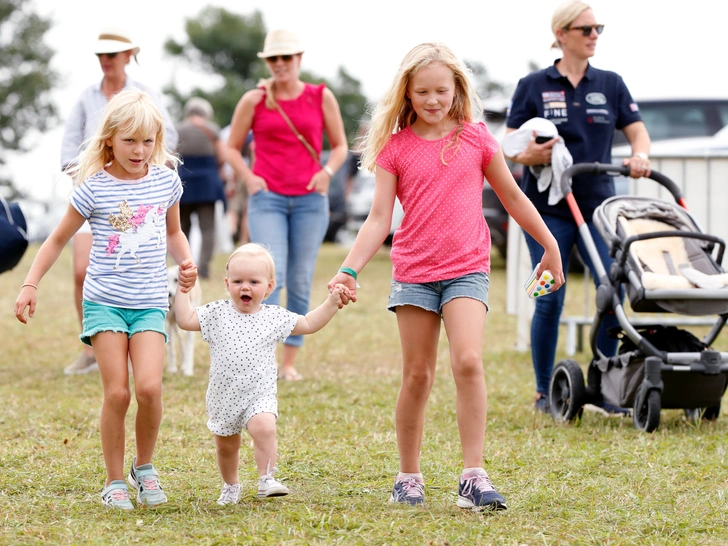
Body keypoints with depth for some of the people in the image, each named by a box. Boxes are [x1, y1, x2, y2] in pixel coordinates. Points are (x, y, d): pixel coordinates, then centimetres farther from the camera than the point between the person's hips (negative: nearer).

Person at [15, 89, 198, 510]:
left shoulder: (166, 181, 4)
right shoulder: (94, 188, -5)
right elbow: (59, 239, 6)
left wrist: (186, 262, 4)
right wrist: (30, 285, 1)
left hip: (150, 302, 2)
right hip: (105, 300, -2)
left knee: (149, 386, -16)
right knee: (117, 392, -8)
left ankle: (144, 467, 8)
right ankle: (115, 482, 8)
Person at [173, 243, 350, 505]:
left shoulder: (274, 317, 0)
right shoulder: (217, 313, 0)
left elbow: (308, 324, 7)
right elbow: (186, 320, -2)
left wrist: (332, 303, -1)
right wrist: (182, 290, -5)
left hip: (259, 395, -2)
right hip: (224, 395, 2)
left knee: (264, 427, -30)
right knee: (226, 444, 14)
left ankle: (266, 480, -24)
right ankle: (230, 486, 38)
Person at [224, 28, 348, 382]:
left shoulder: (321, 98, 5)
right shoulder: (254, 101, 2)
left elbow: (340, 146, 12)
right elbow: (232, 148, 10)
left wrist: (328, 171, -8)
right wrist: (248, 177, -8)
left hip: (309, 200, 2)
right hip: (267, 199, -2)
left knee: (300, 283, 4)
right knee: (272, 277, -16)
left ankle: (290, 362, 11)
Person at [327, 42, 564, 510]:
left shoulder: (476, 138, 4)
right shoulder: (395, 148, 2)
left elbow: (512, 196, 14)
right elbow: (379, 218, 0)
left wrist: (550, 247, 19)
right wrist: (349, 270, -11)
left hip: (467, 269, -1)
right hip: (413, 272, 1)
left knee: (468, 361, -19)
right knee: (417, 375, 5)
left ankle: (474, 477, -16)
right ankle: (409, 478, 18)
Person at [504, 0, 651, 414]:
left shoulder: (610, 85, 9)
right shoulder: (534, 86, 1)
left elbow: (638, 131, 7)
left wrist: (640, 155, -15)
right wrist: (530, 155, -20)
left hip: (599, 205, 3)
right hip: (549, 208, -3)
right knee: (550, 301, -4)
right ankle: (544, 392, 8)